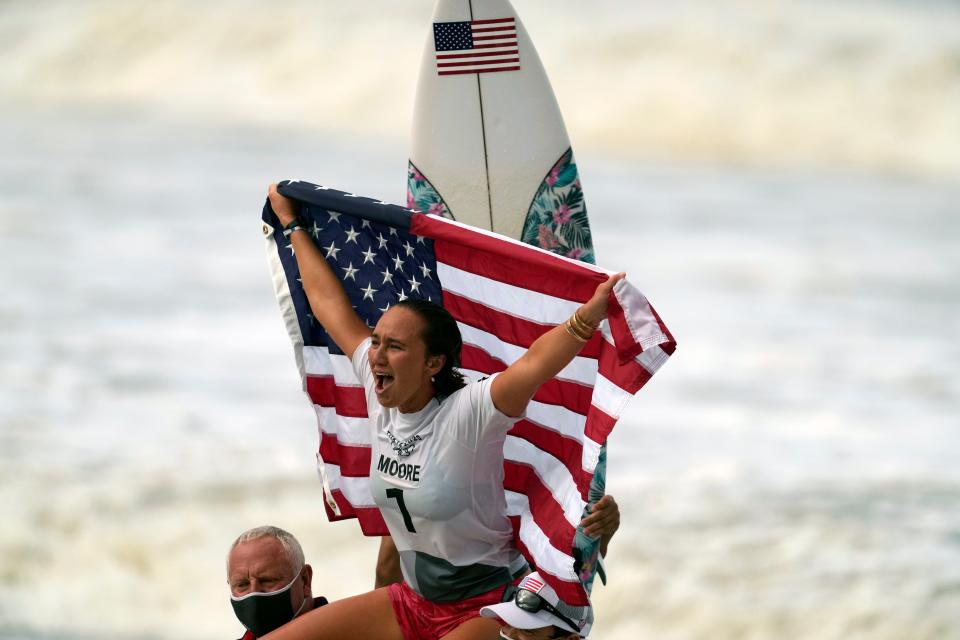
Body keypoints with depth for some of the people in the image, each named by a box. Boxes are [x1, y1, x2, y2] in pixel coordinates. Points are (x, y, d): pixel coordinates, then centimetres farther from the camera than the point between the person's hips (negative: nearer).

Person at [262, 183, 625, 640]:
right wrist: (292, 225, 19)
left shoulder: (467, 414, -21)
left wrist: (590, 314, -57)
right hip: (414, 599, 8)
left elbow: (534, 365, -40)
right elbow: (329, 302, 8)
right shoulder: (381, 399, -3)